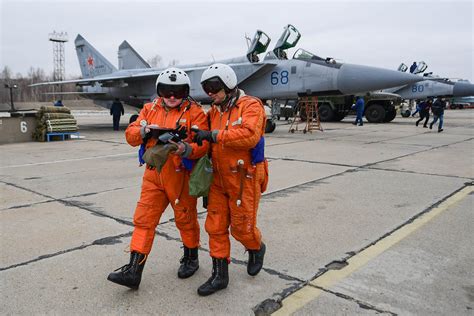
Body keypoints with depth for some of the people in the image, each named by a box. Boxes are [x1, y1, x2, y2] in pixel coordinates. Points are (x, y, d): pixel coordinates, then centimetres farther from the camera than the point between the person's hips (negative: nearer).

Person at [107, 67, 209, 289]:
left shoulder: (194, 112, -5)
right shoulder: (150, 109, 9)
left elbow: (203, 145, -14)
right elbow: (130, 135, 4)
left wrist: (186, 149, -34)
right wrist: (144, 130, -17)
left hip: (181, 177, -4)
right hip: (153, 175, 4)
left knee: (186, 219, 11)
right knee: (143, 220, 3)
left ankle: (191, 259, 34)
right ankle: (134, 271, 10)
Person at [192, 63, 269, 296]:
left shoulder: (250, 106, -9)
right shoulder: (214, 111, 13)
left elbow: (249, 135, -27)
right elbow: (208, 142, 17)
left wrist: (213, 135, -25)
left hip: (245, 179, -6)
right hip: (219, 179, 6)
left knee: (242, 227, 5)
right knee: (215, 226, 6)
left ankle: (256, 249, 39)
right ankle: (219, 275, 20)